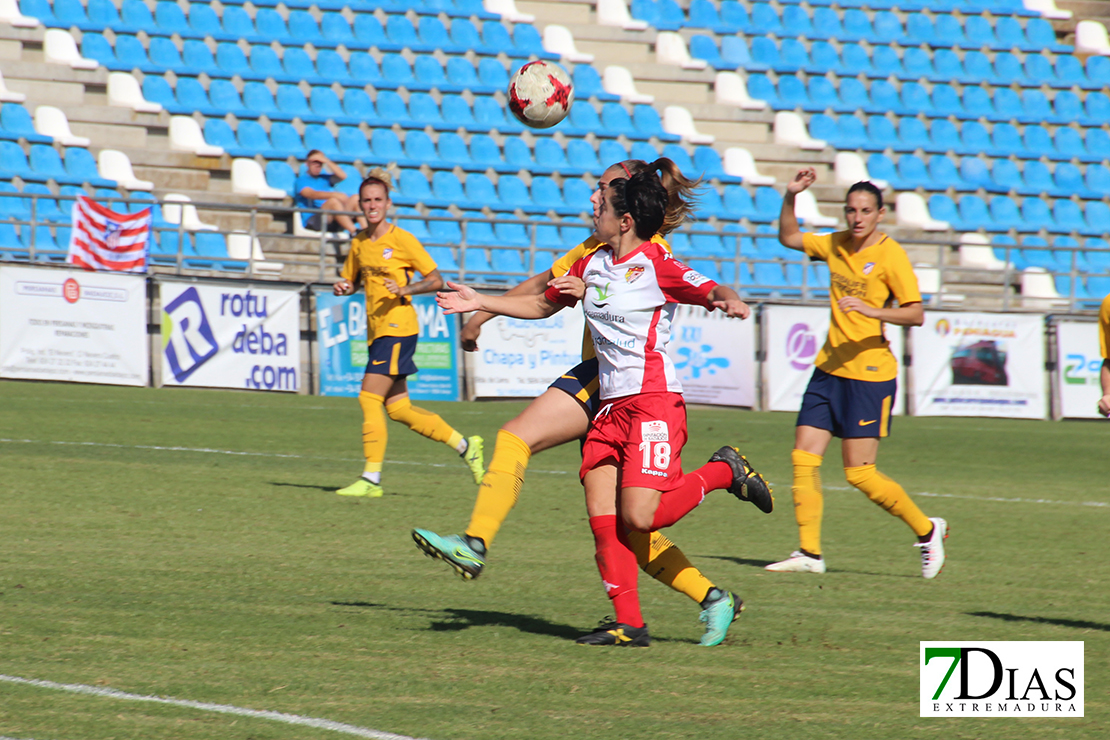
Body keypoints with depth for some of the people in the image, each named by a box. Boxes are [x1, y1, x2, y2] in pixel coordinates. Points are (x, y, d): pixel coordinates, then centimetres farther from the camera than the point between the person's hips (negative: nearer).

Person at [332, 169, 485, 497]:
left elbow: (435, 279, -3)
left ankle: (371, 479, -11)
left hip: (398, 327, -8)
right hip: (376, 331, 8)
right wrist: (343, 287, 2)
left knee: (369, 397, -14)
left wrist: (405, 289, -20)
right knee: (398, 408, 8)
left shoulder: (402, 240, -7)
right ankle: (464, 445, 22)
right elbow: (351, 280, 26)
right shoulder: (359, 243, 12)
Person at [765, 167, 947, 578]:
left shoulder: (890, 254, -10)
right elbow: (789, 238, 21)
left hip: (870, 373, -7)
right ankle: (809, 553, 3)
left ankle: (927, 530, 12)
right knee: (803, 456, -2)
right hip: (829, 370, 7)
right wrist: (790, 197, 5)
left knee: (859, 473, -6)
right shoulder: (835, 245, 9)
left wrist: (873, 311, -29)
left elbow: (915, 314, -14)